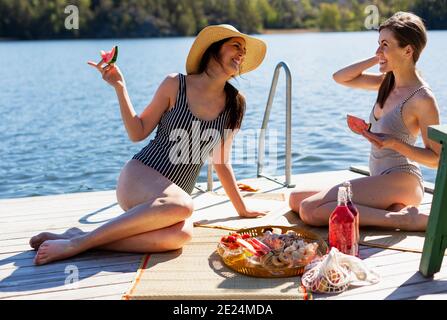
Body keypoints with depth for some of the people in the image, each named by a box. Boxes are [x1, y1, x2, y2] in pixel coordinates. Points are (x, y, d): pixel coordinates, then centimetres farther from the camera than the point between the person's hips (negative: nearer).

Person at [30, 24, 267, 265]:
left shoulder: (234, 105, 10)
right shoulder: (175, 85, 0)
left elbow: (221, 164, 16)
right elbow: (138, 133, 2)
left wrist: (242, 209, 18)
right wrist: (120, 87, -7)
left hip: (175, 194, 3)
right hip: (139, 176, -3)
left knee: (181, 234, -35)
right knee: (181, 205, -38)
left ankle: (77, 238, -26)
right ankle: (76, 243, -29)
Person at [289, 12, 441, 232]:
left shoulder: (422, 99, -14)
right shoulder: (387, 82, 10)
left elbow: (437, 159, -12)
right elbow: (340, 78, 14)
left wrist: (394, 143, -23)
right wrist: (376, 59, 4)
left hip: (401, 181, -9)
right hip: (379, 179, 9)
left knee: (310, 210, -23)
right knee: (296, 199, 7)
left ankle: (402, 219, -18)